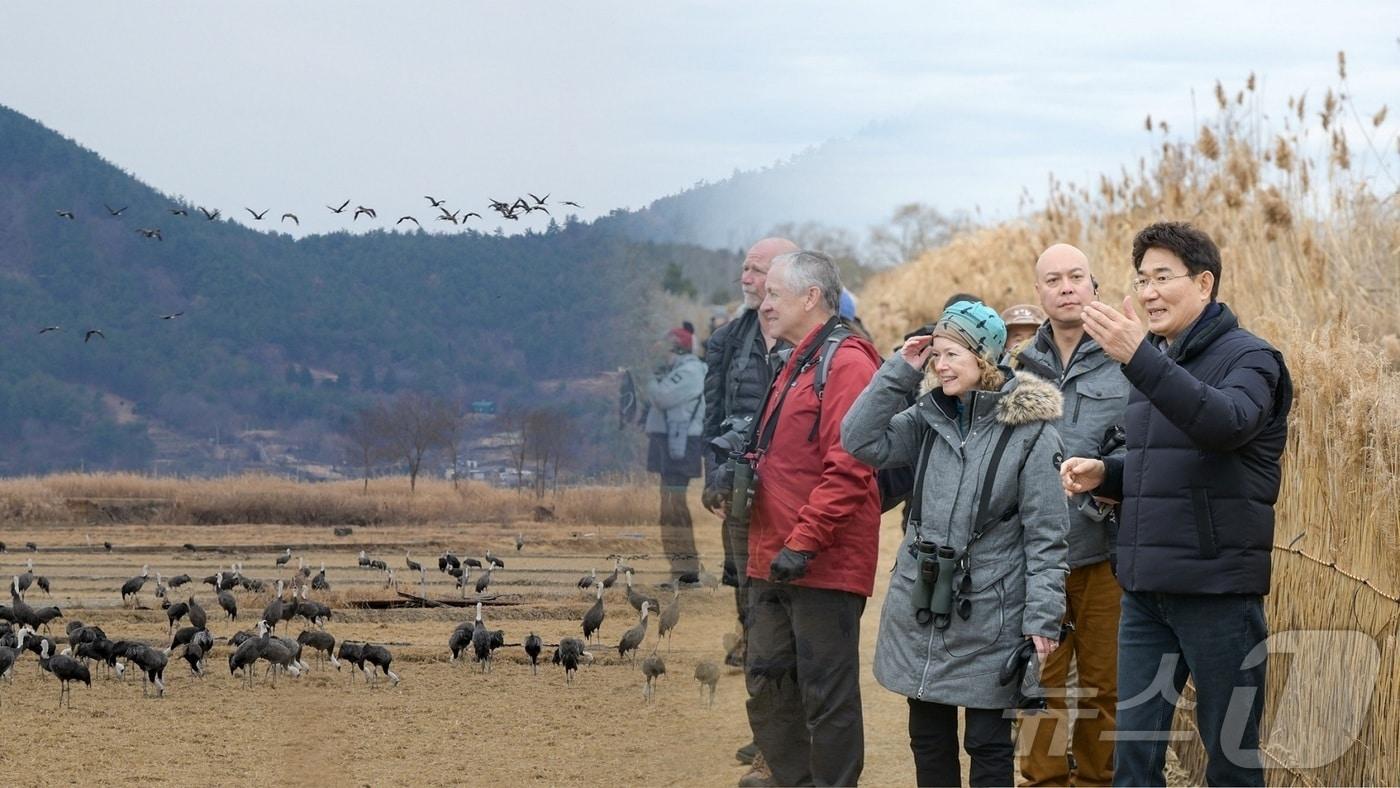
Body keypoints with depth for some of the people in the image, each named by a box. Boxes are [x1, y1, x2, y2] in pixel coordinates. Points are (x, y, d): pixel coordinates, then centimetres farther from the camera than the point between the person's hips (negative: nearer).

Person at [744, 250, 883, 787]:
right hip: (773, 563, 10)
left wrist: (803, 542, -22)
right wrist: (747, 471, 8)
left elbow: (850, 468, -20)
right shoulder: (793, 365, 19)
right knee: (767, 689, 12)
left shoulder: (845, 362, -12)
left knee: (827, 697, -3)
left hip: (825, 565, -10)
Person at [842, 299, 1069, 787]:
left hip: (988, 616, -5)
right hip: (920, 606, 5)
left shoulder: (1029, 428, -10)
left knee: (988, 745, 2)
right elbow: (861, 442, -2)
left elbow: (1045, 535, -10)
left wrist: (1042, 618, -13)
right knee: (928, 738, 12)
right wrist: (900, 371, -4)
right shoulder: (930, 416, 7)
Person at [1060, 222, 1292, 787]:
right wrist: (1104, 474, 5)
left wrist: (1138, 358, -37)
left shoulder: (1248, 358, -7)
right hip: (1144, 592, 7)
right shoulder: (1155, 363, 15)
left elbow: (1226, 423, -30)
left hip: (1218, 590, -7)